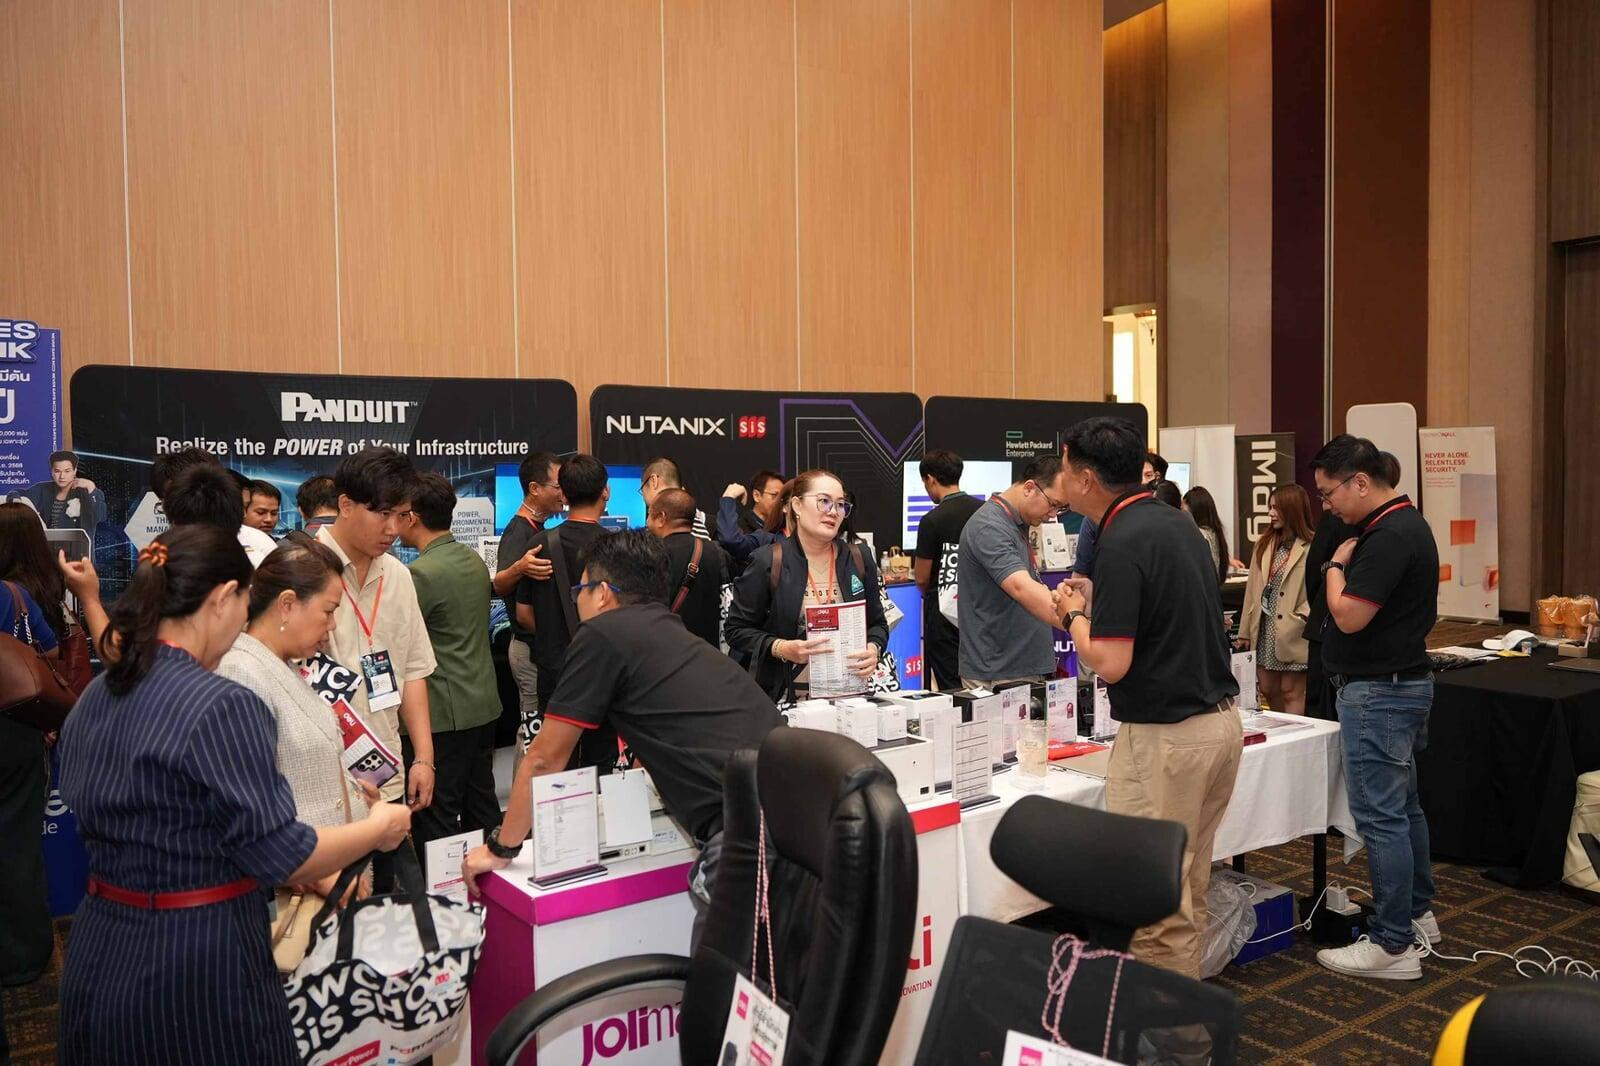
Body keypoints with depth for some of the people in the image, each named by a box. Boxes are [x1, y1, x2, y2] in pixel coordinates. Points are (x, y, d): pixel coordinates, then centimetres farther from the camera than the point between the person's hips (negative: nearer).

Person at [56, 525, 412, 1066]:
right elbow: (278, 854, -18)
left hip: (98, 957, 8)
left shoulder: (92, 701, 4)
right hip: (196, 962, -8)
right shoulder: (224, 706, -22)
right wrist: (379, 828, -3)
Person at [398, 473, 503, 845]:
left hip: (443, 715, -8)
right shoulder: (475, 560, 8)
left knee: (435, 821, 1)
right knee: (482, 805, 16)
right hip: (484, 703, 8)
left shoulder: (422, 573, -17)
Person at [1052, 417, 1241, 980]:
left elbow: (1110, 663, -21)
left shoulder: (1122, 543, -18)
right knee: (1189, 890, 20)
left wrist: (1074, 614, -4)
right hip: (1221, 719, 10)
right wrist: (1097, 602, 19)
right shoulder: (1179, 522, 10)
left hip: (1165, 737, -10)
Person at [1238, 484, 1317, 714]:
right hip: (1264, 631, 6)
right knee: (1268, 690, 13)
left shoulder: (1311, 547, -11)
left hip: (1292, 634, -6)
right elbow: (1253, 590, 10)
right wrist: (1245, 631, 10)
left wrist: (1298, 620, -19)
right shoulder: (1264, 544, 10)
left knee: (1292, 694, 2)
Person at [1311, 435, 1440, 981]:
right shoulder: (1405, 523, 12)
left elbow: (1349, 616, -24)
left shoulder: (1389, 536, -22)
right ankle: (1417, 913, 33)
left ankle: (1393, 945, 3)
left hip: (1379, 691, -11)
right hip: (1402, 683, 11)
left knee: (1381, 816, -5)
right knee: (1403, 806, 20)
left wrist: (1336, 564, -10)